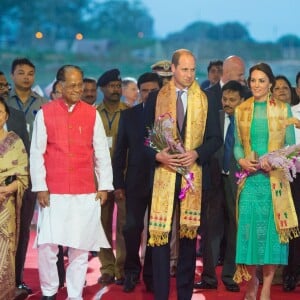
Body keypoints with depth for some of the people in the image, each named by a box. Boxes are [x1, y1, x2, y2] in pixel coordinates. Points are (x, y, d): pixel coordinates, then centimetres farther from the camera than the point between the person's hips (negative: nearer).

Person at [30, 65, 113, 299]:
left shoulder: (92, 114, 6)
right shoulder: (45, 113, 2)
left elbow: (102, 152, 7)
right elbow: (37, 153, 0)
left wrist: (104, 186, 3)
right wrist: (40, 187, -5)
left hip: (86, 192, 1)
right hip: (53, 192, -1)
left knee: (80, 246, 3)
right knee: (47, 243, -5)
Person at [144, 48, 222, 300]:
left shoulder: (206, 101, 7)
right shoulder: (156, 98, 6)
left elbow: (215, 138, 6)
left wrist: (196, 153, -11)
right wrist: (158, 155, -11)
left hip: (194, 173, 1)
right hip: (163, 173, -1)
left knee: (189, 233, 6)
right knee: (160, 234, -3)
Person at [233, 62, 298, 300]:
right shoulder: (241, 111, 9)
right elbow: (237, 144, 12)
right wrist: (241, 160, -9)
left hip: (275, 178, -2)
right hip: (250, 178, 2)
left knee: (272, 229, -1)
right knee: (249, 227, 0)